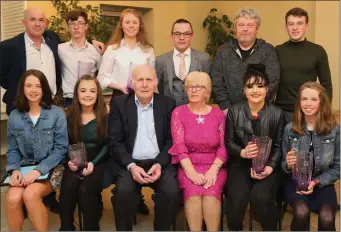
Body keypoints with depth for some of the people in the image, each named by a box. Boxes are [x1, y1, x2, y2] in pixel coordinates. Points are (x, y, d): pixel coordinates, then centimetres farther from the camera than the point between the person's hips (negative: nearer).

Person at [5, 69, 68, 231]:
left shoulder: (57, 114, -5)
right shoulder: (14, 117, 5)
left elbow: (61, 148, -7)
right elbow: (12, 150, 9)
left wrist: (39, 170, -19)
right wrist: (14, 170, -11)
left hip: (51, 168, -3)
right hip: (25, 168, 3)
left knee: (30, 195, -31)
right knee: (12, 198, -26)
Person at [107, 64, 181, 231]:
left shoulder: (168, 104, 6)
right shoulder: (119, 103, 4)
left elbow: (172, 140, 3)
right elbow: (114, 141, -2)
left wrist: (160, 164, -14)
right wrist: (131, 166, -16)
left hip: (160, 162, 1)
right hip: (129, 163, 0)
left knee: (171, 191, -25)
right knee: (124, 191, -28)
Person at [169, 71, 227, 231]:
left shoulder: (218, 114, 7)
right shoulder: (179, 112, 3)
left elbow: (223, 146, 0)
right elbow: (180, 146, -7)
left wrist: (213, 170, -16)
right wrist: (192, 173, -19)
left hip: (213, 166, 1)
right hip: (188, 166, -1)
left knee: (211, 193, -28)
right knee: (193, 192, -30)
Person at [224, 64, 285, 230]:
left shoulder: (277, 114, 1)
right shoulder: (234, 111, 2)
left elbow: (279, 146, 0)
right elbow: (228, 141, 3)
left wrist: (270, 167, -15)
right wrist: (242, 152, -17)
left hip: (268, 165, 0)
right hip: (241, 164, 1)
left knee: (261, 197, -28)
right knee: (238, 197, -26)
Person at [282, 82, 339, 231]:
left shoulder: (334, 130, -5)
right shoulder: (290, 129, -2)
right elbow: (284, 164, 7)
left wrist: (316, 182, -13)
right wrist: (288, 165, -17)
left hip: (323, 183, 0)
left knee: (327, 218, -28)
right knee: (301, 212, -31)